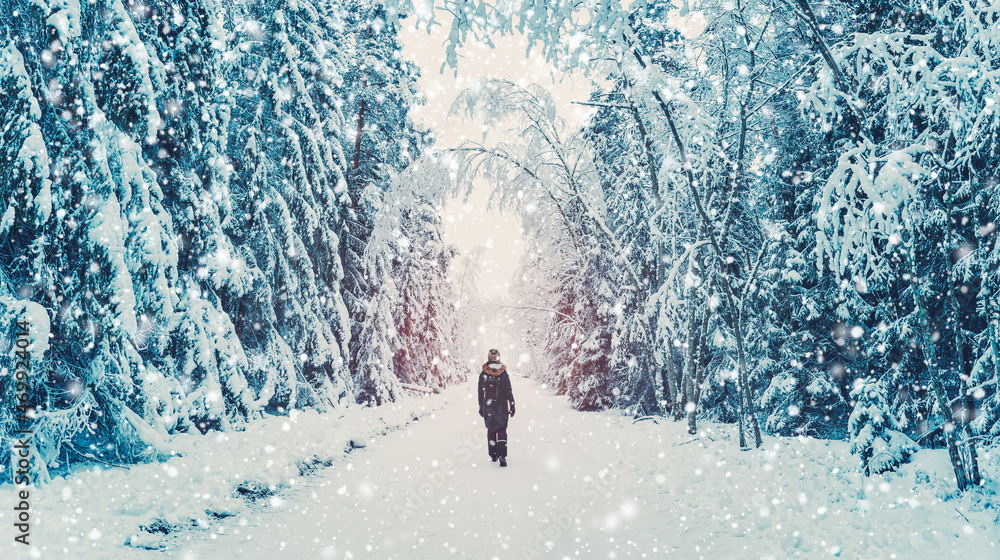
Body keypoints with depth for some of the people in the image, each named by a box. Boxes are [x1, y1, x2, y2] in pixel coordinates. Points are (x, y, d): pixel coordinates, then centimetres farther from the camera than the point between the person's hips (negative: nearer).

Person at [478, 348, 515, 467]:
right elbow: (508, 392, -6)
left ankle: (493, 455, 17)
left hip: (488, 407, 1)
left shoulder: (483, 374, -5)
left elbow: (480, 392, 1)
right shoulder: (504, 374, -9)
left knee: (491, 430, 13)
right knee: (502, 431, 3)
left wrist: (481, 406, 10)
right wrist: (512, 405, 2)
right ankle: (502, 456, -10)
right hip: (502, 407, -1)